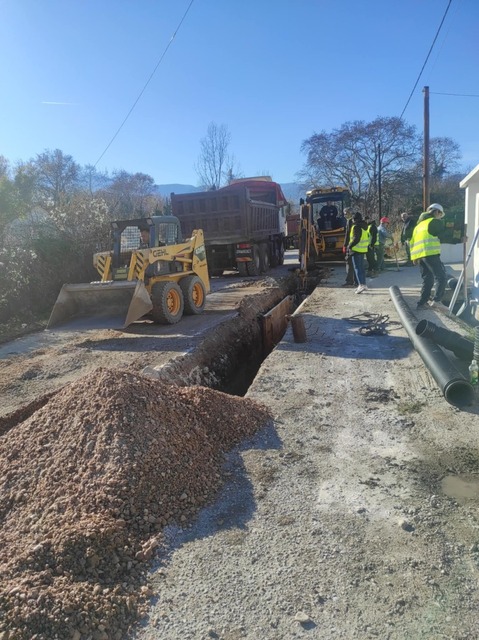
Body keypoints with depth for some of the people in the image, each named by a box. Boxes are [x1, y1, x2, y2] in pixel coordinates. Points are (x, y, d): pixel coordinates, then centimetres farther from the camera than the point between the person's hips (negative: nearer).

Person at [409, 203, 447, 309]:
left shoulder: (419, 224, 27)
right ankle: (436, 300, -20)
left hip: (419, 254, 8)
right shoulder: (436, 222, 4)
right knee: (441, 277, -8)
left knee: (427, 279, 13)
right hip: (430, 253, -8)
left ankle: (422, 303, 10)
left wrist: (414, 256, 25)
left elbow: (412, 240, 24)